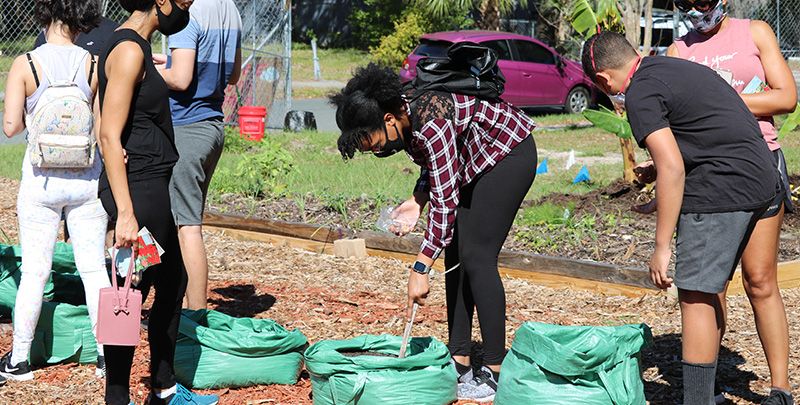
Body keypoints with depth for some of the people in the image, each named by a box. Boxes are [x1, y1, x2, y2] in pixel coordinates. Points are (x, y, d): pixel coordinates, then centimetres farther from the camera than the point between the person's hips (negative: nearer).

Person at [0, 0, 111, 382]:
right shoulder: (95, 63, -5)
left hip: (41, 178, -1)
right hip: (88, 177, 1)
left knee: (34, 270, 6)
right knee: (94, 268, 7)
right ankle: (106, 354, 12)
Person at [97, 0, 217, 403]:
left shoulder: (138, 47, 14)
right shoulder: (128, 50, -16)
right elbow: (110, 135, -21)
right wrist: (125, 212, -24)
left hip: (154, 187, 11)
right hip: (137, 188, -11)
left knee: (173, 281, 18)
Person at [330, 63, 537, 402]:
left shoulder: (429, 125, -33)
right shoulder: (406, 121, -6)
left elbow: (446, 202, -32)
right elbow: (434, 165, 12)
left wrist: (420, 269, -31)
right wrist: (416, 200, -5)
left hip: (510, 153, -9)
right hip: (474, 162, 10)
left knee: (476, 257, -13)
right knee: (455, 255, 4)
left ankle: (495, 373, -10)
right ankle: (459, 361, 7)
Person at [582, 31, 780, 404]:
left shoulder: (641, 93, -10)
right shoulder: (673, 66, 18)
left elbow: (672, 170, -18)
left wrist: (661, 246, -14)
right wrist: (656, 168, 43)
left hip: (722, 187, -10)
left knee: (695, 297, -4)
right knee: (709, 292, 16)